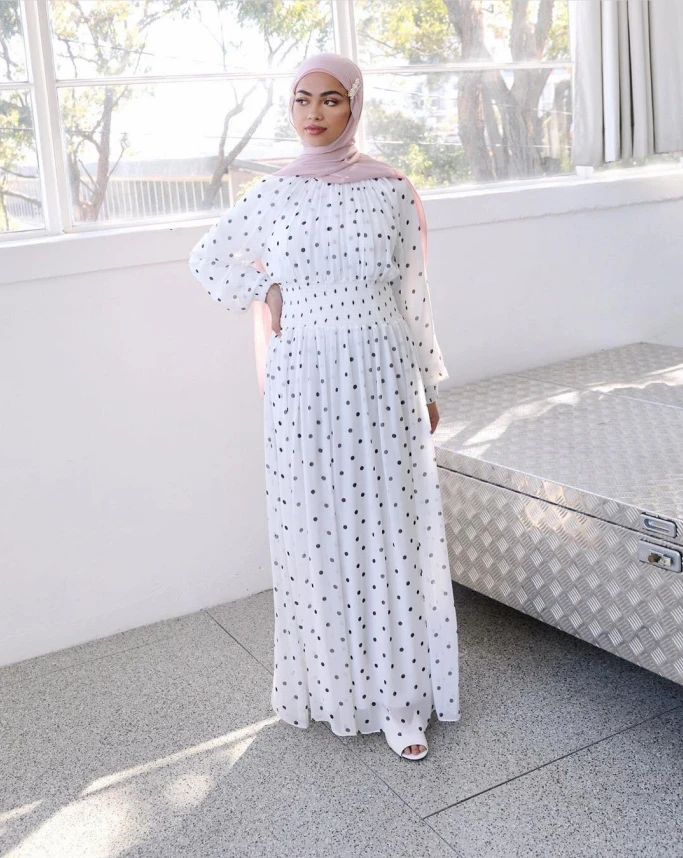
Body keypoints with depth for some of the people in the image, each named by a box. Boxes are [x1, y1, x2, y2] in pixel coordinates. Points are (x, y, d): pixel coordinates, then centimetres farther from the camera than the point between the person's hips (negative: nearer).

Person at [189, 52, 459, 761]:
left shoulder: (392, 189, 2)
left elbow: (412, 292, 6)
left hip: (382, 372, -1)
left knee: (389, 524, 1)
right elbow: (206, 259, 19)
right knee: (315, 528, 6)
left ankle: (398, 693, 11)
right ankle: (333, 679, 24)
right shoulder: (273, 194, 5)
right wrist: (266, 293, 4)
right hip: (304, 378, 1)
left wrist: (429, 385, 8)